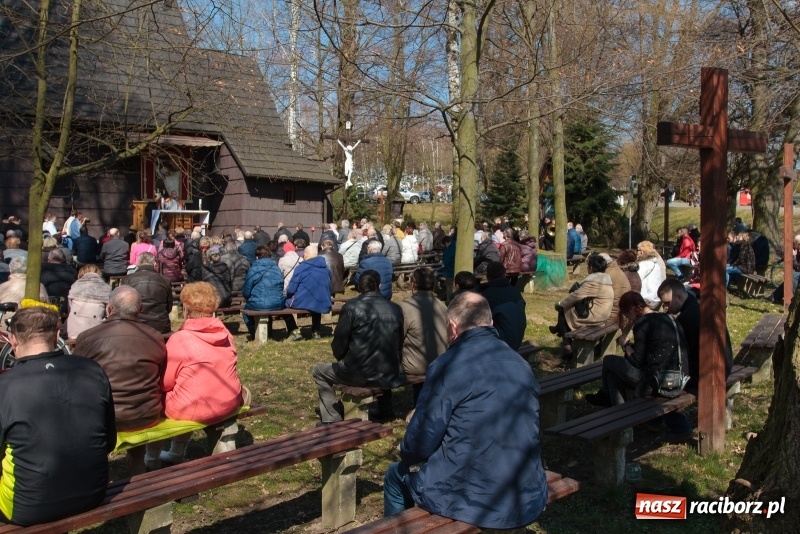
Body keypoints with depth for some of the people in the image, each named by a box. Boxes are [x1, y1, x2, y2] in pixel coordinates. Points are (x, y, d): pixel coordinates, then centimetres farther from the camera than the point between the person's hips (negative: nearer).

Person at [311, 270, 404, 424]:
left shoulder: (351, 307, -10)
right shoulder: (395, 309, 2)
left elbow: (338, 347, -6)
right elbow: (399, 346, 9)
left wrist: (342, 359, 15)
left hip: (358, 374, -5)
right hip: (390, 376, 5)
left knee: (318, 371, 21)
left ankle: (332, 420, 14)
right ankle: (384, 408, 41)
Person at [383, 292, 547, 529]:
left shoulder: (448, 365, -13)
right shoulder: (521, 364, 6)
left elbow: (421, 442, -12)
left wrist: (406, 454, 12)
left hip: (472, 501, -6)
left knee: (396, 475, 21)